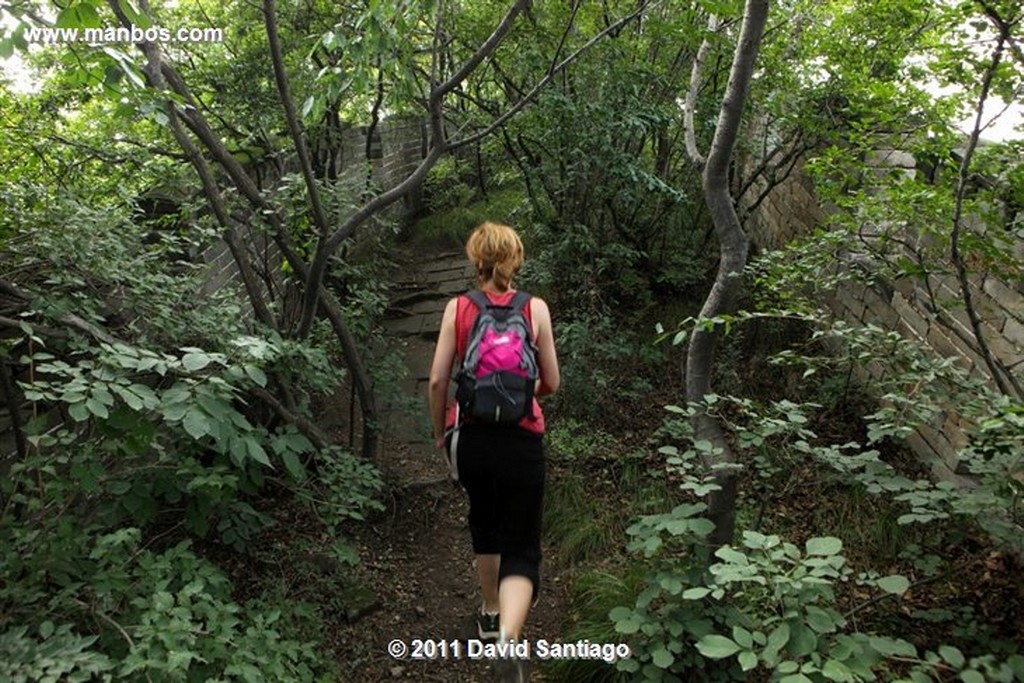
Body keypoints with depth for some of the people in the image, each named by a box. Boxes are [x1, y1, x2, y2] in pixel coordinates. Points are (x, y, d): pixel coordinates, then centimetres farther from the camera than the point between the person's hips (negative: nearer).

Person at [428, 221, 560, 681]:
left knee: (484, 521, 28)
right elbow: (551, 383, 1)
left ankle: (491, 616, 44)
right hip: (521, 440, -2)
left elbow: (437, 380, -5)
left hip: (469, 437, 2)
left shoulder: (457, 308, -2)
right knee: (521, 548, 5)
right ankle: (508, 639, -20)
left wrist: (440, 432, 11)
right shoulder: (535, 309, -3)